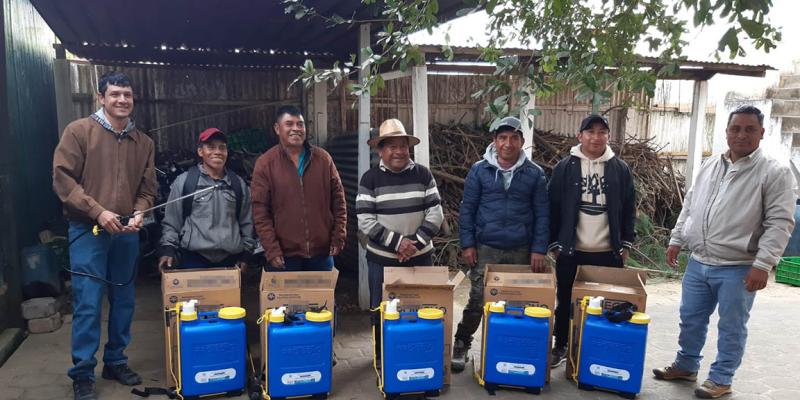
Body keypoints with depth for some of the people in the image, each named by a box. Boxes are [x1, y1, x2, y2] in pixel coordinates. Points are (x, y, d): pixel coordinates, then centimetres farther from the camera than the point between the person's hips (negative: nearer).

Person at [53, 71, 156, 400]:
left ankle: (116, 361, 27)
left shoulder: (143, 142, 9)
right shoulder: (79, 131, -3)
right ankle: (82, 373, 11)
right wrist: (97, 211, -15)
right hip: (88, 231, -4)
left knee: (124, 301, 12)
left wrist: (139, 213, -8)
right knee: (87, 303, -3)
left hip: (127, 233, 5)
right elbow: (62, 178, -8)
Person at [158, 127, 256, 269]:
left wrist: (245, 253, 10)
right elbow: (171, 222, 4)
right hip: (193, 259, -3)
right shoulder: (184, 181, 1)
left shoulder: (238, 183, 9)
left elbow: (246, 223, 14)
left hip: (230, 260, 3)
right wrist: (168, 249, -6)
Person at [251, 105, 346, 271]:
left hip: (322, 252, 3)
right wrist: (271, 250, -10)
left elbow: (338, 200, 7)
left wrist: (338, 238, 2)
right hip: (284, 256, -2)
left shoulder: (323, 158, 4)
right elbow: (260, 211, -5)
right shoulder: (265, 163, -3)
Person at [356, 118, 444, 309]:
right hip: (382, 260, -1)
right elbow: (365, 221, -9)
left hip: (420, 258, 1)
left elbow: (435, 213, -3)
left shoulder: (423, 174, 1)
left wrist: (415, 243, -13)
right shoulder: (370, 178, -3)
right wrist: (398, 243, -17)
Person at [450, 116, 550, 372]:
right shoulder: (479, 170, 0)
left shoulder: (535, 174, 2)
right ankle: (461, 345, 19)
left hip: (522, 251, 1)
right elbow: (467, 209, 2)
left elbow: (542, 214, 2)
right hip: (485, 249, -1)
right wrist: (467, 244, -4)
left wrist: (539, 250, -5)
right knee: (478, 301, 1)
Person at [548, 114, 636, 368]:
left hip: (608, 253, 1)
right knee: (566, 303, 11)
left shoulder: (620, 169, 5)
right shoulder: (565, 168, 0)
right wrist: (554, 244, -3)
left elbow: (628, 209, 8)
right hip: (571, 251, -1)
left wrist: (625, 244, 4)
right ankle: (560, 348, 26)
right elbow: (553, 208, 0)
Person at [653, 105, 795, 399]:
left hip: (738, 268, -5)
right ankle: (686, 365, 34)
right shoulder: (709, 166, 9)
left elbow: (779, 223, -13)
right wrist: (676, 240, 12)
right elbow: (689, 207, 17)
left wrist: (762, 265, -19)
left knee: (731, 327, 7)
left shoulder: (774, 172, -8)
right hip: (698, 263, 6)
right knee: (691, 319, 16)